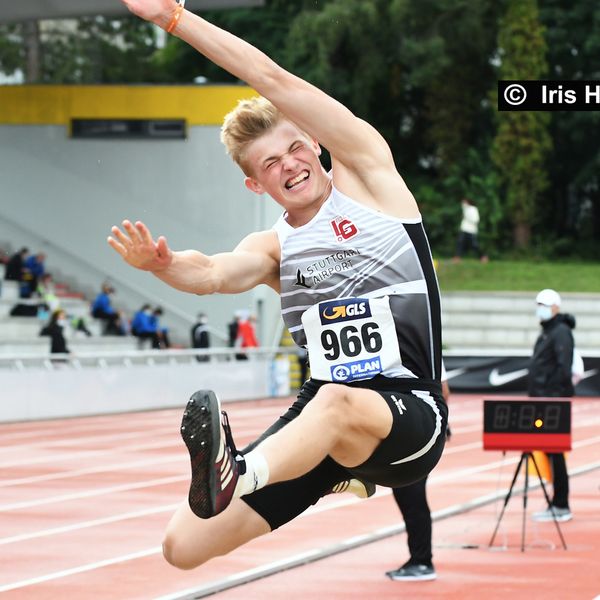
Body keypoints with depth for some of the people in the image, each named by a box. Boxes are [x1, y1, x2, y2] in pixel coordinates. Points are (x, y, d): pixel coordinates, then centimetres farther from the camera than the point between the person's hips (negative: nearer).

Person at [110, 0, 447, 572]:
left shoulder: (368, 176, 4)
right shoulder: (272, 248, 13)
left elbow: (273, 80, -3)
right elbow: (212, 273, -10)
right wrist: (161, 264, -33)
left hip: (409, 412, -5)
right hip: (317, 417, 5)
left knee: (338, 402, -44)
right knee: (184, 546, -7)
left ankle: (236, 475, -69)